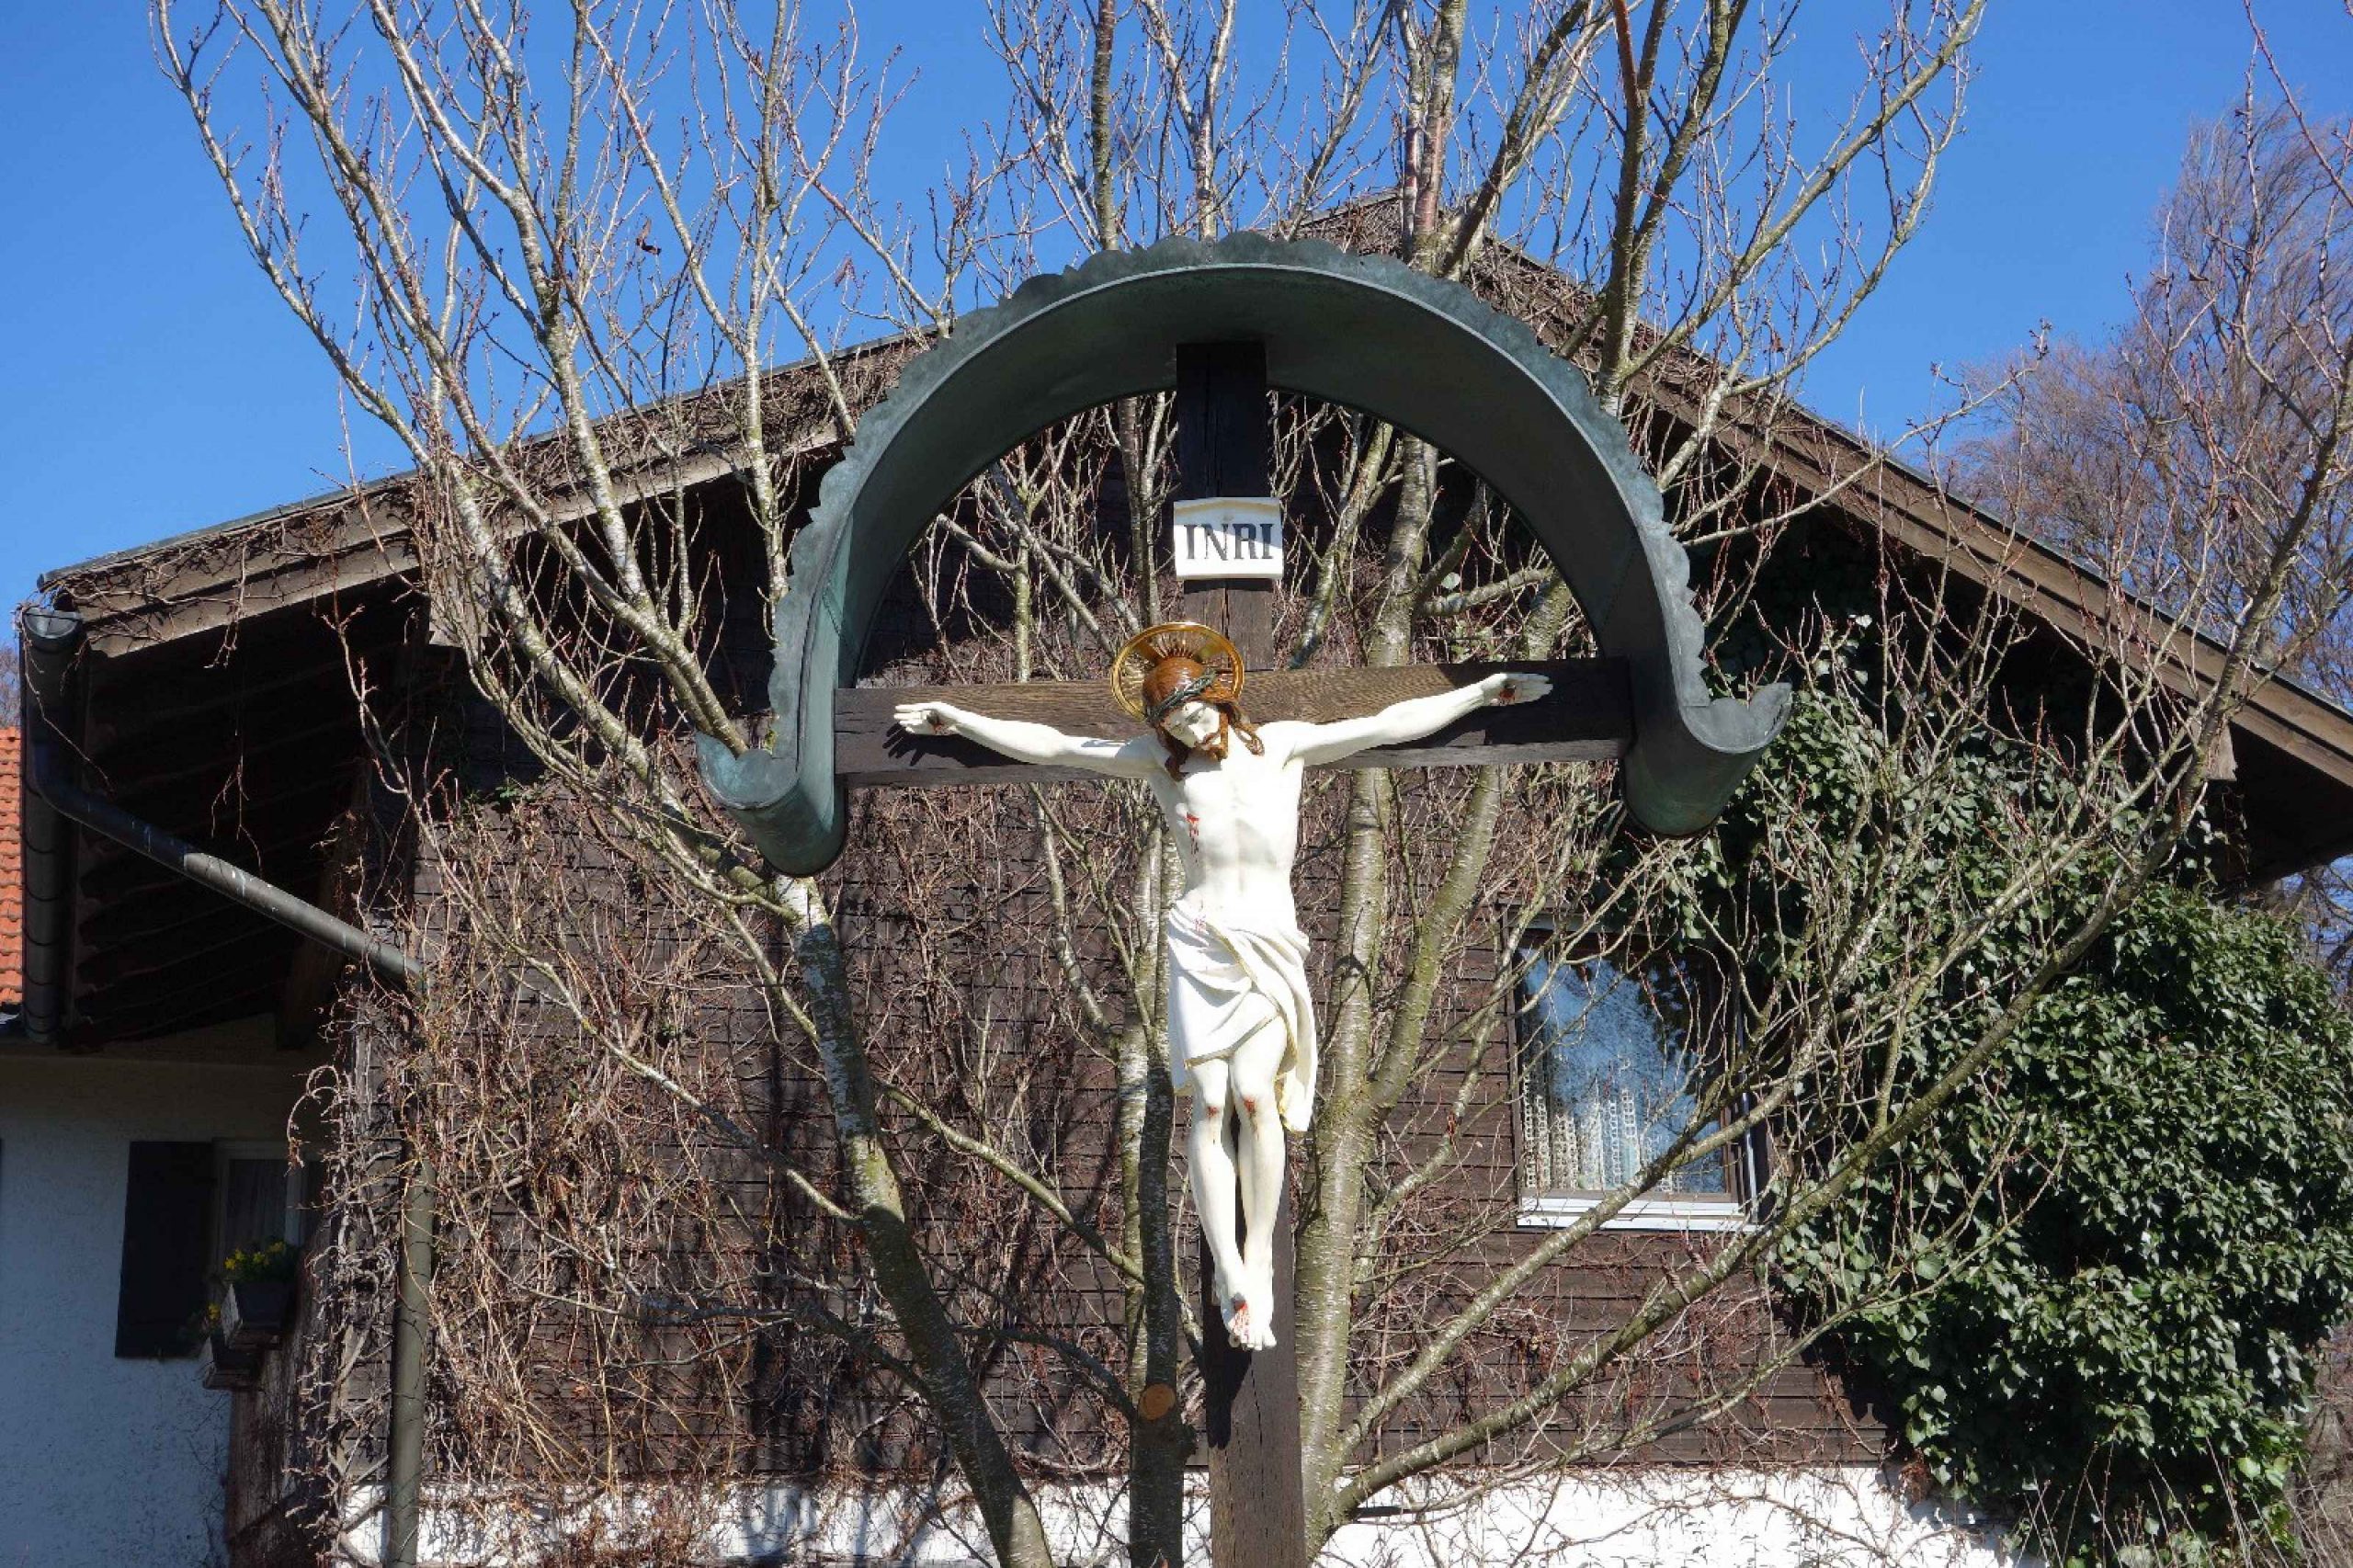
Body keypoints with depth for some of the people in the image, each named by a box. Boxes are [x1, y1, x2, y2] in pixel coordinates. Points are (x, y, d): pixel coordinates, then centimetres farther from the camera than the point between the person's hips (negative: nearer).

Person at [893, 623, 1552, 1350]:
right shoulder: (1160, 760, 4)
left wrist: (1484, 691, 1)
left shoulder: (1285, 745, 2)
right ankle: (1233, 1281, -16)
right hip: (1199, 948, 1)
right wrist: (959, 720, 11)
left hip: (1271, 947, -1)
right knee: (1210, 1104, -12)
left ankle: (1260, 1256, -11)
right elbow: (1051, 745, 9)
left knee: (1254, 1092, -19)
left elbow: (1389, 724, 2)